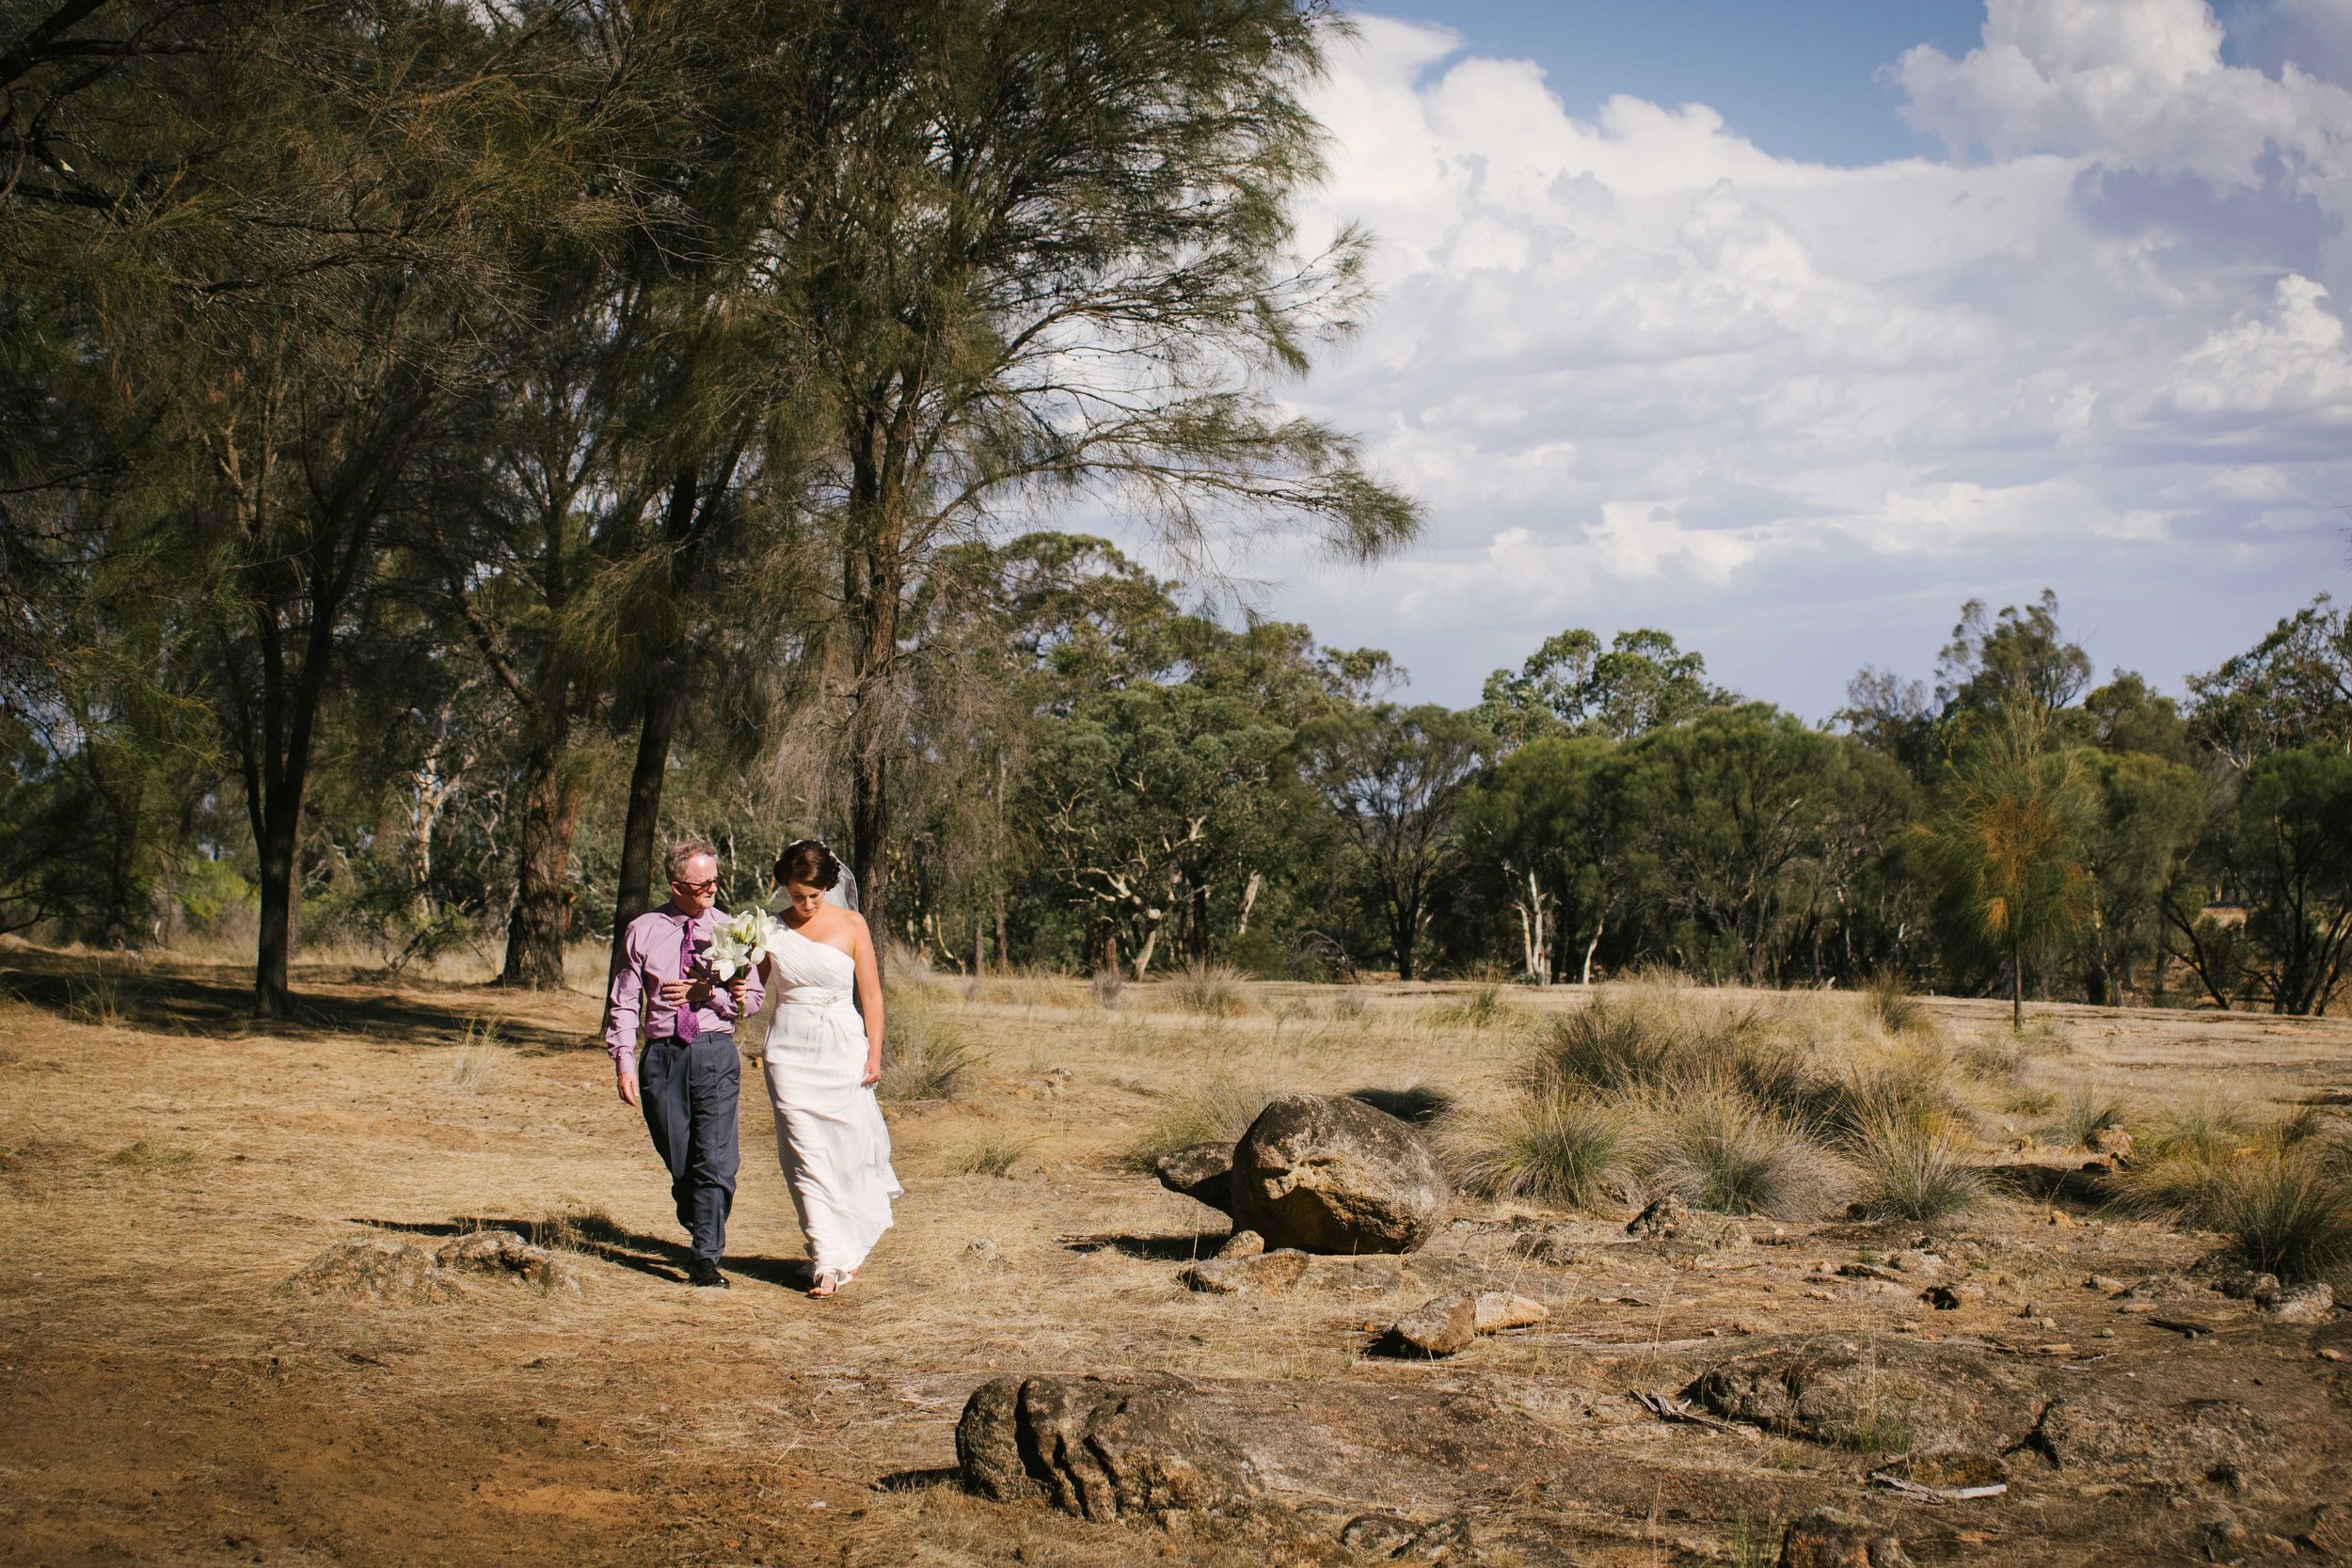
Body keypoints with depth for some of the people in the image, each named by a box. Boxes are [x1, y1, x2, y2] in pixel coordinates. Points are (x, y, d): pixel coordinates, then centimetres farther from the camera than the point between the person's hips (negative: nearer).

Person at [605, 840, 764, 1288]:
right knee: (679, 1163, 7)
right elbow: (624, 1003, 7)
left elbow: (751, 999, 6)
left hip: (716, 1053, -1)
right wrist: (624, 1063, -1)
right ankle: (706, 1235, 28)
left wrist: (708, 992, -10)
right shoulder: (643, 931, 5)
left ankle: (705, 1258, -8)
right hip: (662, 1055, 1)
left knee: (715, 1159, -12)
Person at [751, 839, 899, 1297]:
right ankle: (828, 1261, -3)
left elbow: (871, 993, 4)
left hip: (843, 1048, 0)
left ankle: (850, 1246, 25)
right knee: (807, 1157, -5)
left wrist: (874, 1054, -1)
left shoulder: (851, 925, 1)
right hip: (790, 1051, 0)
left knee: (851, 1151, 1)